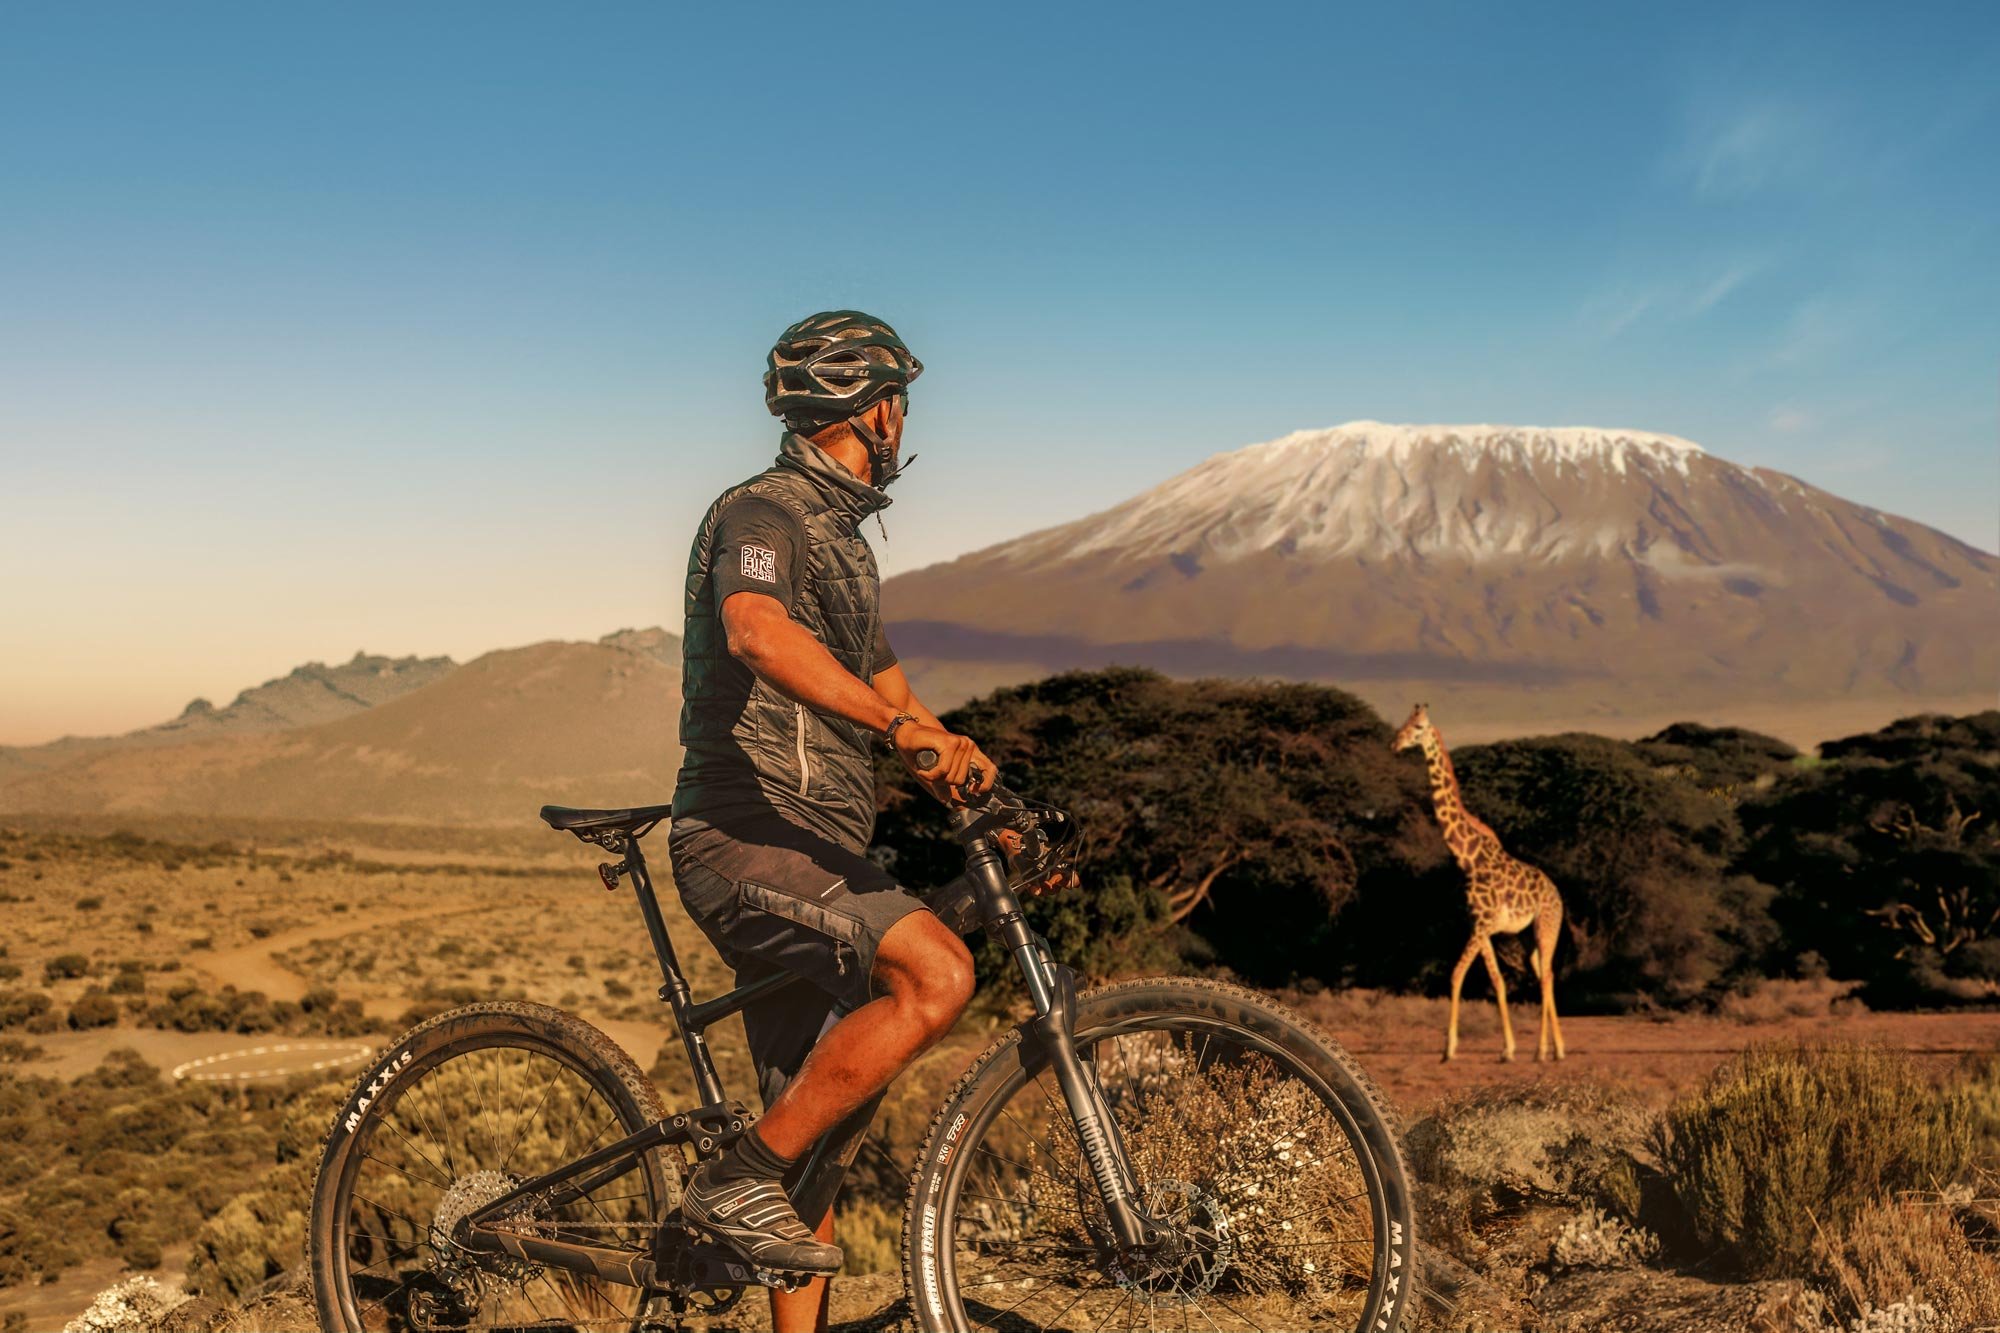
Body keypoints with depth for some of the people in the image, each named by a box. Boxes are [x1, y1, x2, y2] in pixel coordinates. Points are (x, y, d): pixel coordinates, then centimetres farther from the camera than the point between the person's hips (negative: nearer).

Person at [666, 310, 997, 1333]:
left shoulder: (840, 540, 21)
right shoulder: (761, 514, -9)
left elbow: (889, 691, 23)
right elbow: (756, 632, -32)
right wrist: (904, 727, -43)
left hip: (812, 861, 10)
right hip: (745, 841, -10)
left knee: (814, 1141, 9)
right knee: (937, 971, -26)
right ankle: (739, 1179, -17)